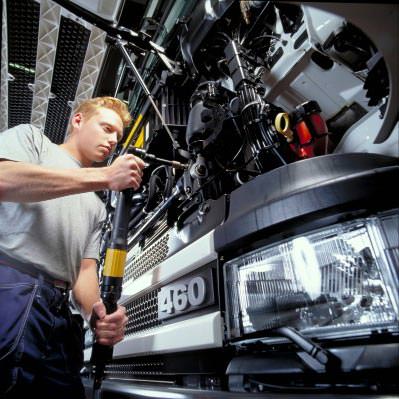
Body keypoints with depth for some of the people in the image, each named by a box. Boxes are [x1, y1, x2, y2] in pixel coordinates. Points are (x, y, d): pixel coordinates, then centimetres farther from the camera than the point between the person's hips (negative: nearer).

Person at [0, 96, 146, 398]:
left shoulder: (97, 208, 23)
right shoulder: (30, 137, 12)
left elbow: (86, 269, 13)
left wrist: (97, 311, -10)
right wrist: (104, 176, -16)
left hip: (58, 313, 6)